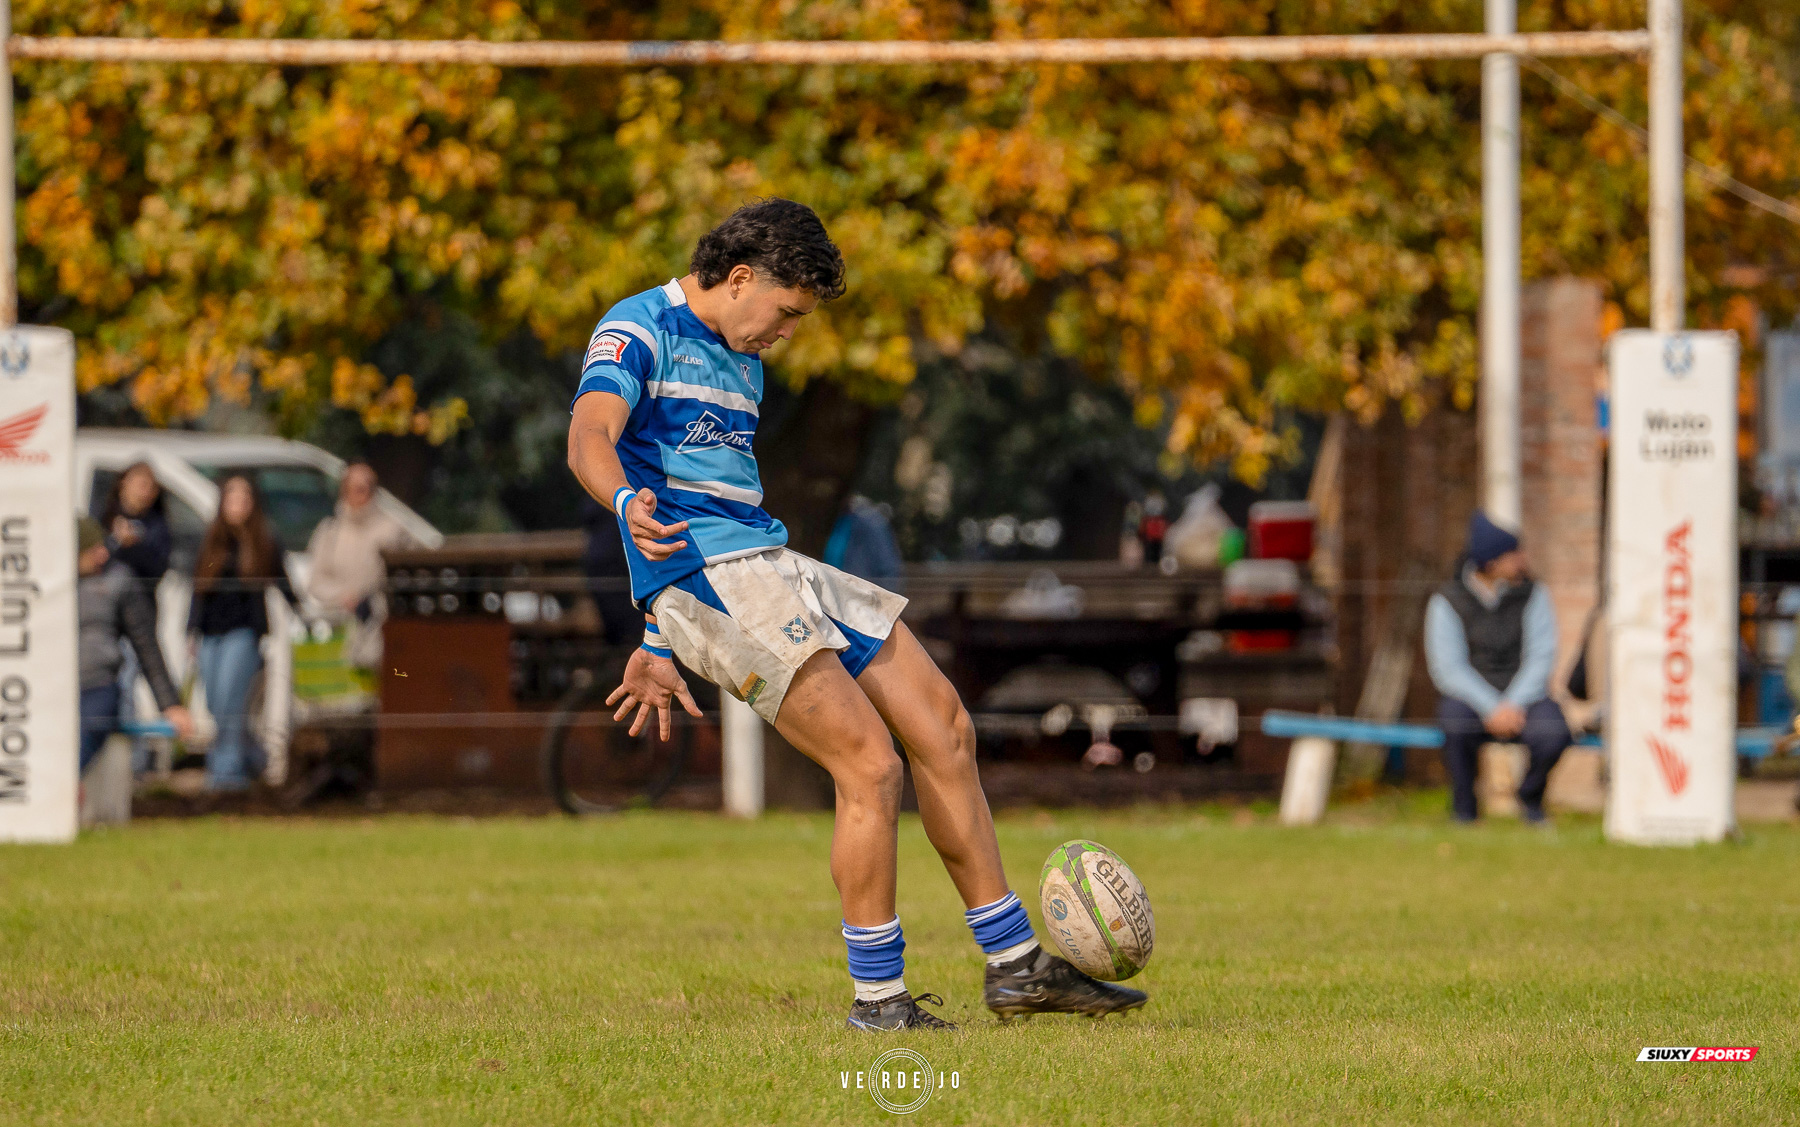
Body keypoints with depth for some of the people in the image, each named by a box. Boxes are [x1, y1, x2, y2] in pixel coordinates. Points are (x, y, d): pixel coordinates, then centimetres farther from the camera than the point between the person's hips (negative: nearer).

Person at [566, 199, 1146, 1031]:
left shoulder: (741, 362, 23)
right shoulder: (635, 332, -6)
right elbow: (589, 439, -24)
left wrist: (658, 649, 30)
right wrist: (629, 504, -47)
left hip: (769, 567, 10)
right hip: (708, 580, -10)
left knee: (943, 727, 6)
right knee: (870, 764, -16)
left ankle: (1016, 967, 13)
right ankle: (877, 999, -5)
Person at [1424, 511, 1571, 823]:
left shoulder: (1532, 595, 0)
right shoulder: (1447, 602, -5)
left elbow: (1542, 657, -6)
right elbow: (1447, 668, -11)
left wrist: (1514, 706, -21)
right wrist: (1491, 709, -24)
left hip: (1523, 696, 1)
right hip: (1471, 698, -1)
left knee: (1553, 733, -32)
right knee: (1455, 715, -38)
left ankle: (1531, 797, 3)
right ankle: (1463, 808, -16)